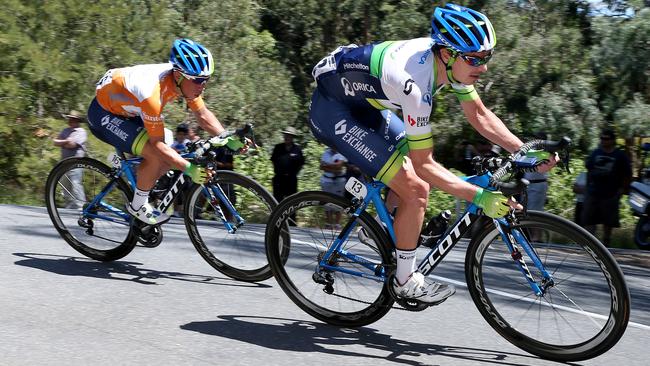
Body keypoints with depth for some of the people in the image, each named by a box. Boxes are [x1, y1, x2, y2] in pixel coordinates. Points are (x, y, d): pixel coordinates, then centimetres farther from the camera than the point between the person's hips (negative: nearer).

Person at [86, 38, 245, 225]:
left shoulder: (186, 81, -17)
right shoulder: (152, 93, -38)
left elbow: (203, 114, -7)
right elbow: (157, 144, -32)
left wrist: (228, 141, -19)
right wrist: (189, 169, -38)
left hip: (127, 110, 8)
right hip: (104, 113, -8)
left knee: (170, 158, -2)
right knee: (156, 155, -24)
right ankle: (137, 206, -4)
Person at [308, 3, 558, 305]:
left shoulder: (451, 60, -11)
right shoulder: (414, 82, -35)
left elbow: (480, 116, 1)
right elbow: (423, 165, -28)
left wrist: (526, 153, -9)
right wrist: (480, 197, -32)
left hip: (363, 103, 9)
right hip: (332, 110, -9)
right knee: (415, 188, -14)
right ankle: (405, 281, 1)